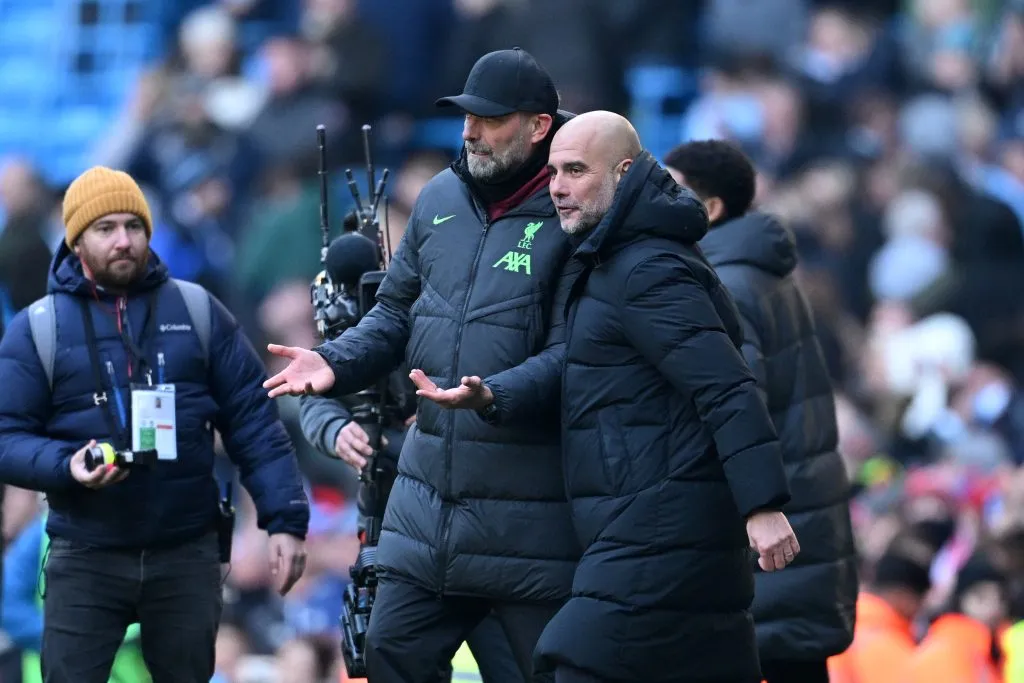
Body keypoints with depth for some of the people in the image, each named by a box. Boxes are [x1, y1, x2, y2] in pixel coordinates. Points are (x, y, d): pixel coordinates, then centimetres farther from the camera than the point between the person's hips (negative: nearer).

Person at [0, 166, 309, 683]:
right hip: (85, 560, -1)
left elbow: (253, 421, 6)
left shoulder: (197, 310, 6)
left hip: (188, 556, 1)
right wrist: (66, 465, -21)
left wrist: (285, 519, -3)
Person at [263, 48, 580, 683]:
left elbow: (570, 353, -19)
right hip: (429, 497, 7)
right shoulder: (441, 199, 9)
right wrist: (334, 362, 1)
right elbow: (396, 314, 18)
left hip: (532, 515, -7)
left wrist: (492, 396, -34)